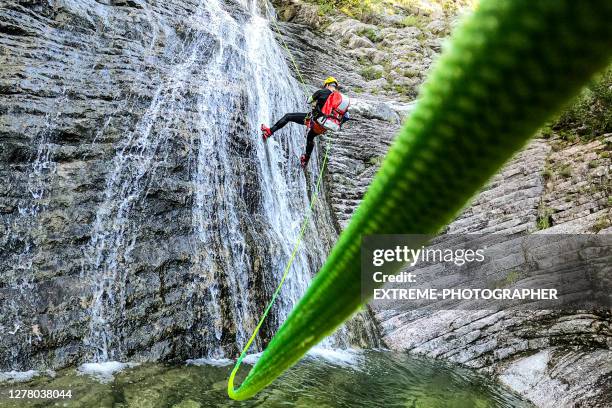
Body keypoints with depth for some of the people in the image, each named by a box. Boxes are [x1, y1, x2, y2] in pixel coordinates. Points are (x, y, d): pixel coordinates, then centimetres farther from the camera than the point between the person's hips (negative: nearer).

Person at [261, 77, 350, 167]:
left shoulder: (322, 92, -5)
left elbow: (309, 101, 11)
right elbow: (347, 117, 7)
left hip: (315, 120, -5)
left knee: (288, 117, 10)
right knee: (310, 137, 37)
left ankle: (269, 132, 7)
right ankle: (306, 160, 50)